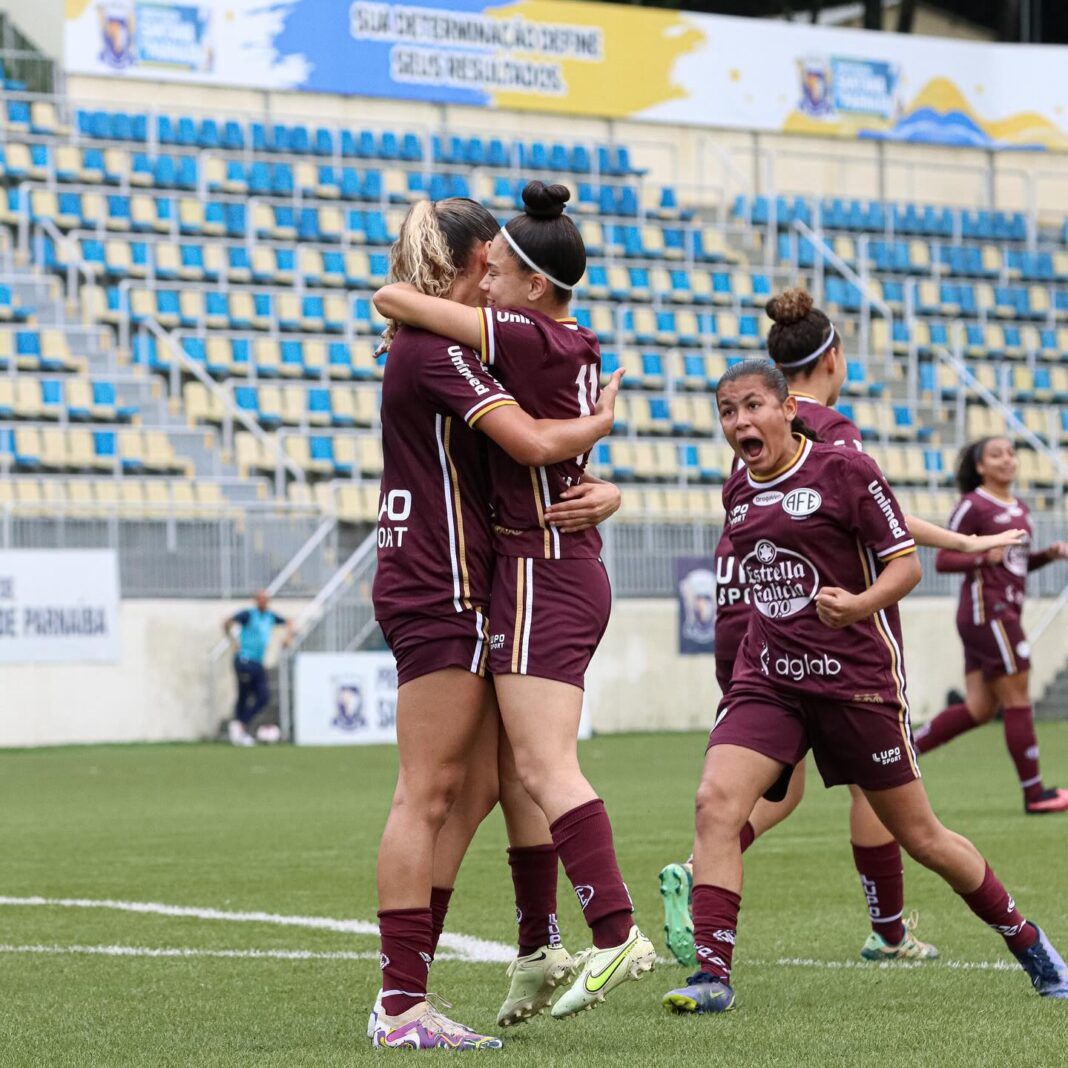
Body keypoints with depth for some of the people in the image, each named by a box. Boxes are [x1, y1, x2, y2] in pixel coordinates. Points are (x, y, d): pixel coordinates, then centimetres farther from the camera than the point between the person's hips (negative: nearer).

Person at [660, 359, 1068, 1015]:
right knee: (715, 801, -20)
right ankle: (713, 974, -19)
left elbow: (906, 564, -9)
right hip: (768, 681, 5)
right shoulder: (737, 493, 10)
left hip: (856, 677, -4)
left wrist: (859, 605, -27)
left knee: (919, 836, 4)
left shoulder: (845, 470, -7)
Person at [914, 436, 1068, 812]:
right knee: (1017, 700, -6)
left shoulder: (1019, 509, 17)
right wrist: (983, 558, -24)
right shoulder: (972, 506, -7)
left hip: (1005, 613, 9)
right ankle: (1035, 794, -2)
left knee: (979, 709, 6)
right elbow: (943, 559, -8)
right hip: (985, 610, -9)